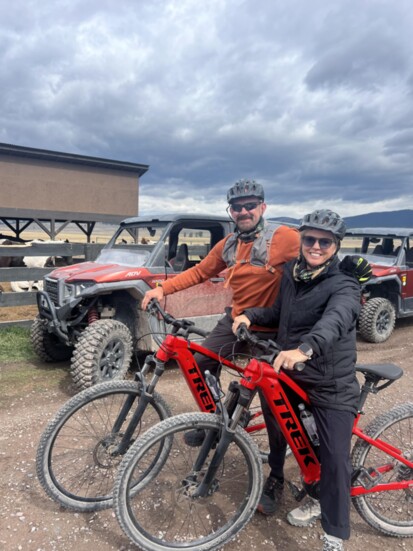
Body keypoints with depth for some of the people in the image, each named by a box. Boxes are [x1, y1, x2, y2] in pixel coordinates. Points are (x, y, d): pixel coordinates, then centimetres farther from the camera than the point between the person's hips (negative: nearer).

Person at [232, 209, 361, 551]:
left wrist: (305, 349, -58)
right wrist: (251, 315, -6)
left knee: (335, 458, -1)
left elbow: (335, 320, -38)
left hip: (332, 384, -5)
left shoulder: (344, 284, -17)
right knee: (277, 431, 21)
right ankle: (276, 482, 51)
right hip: (288, 373, 6)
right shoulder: (291, 272, 2)